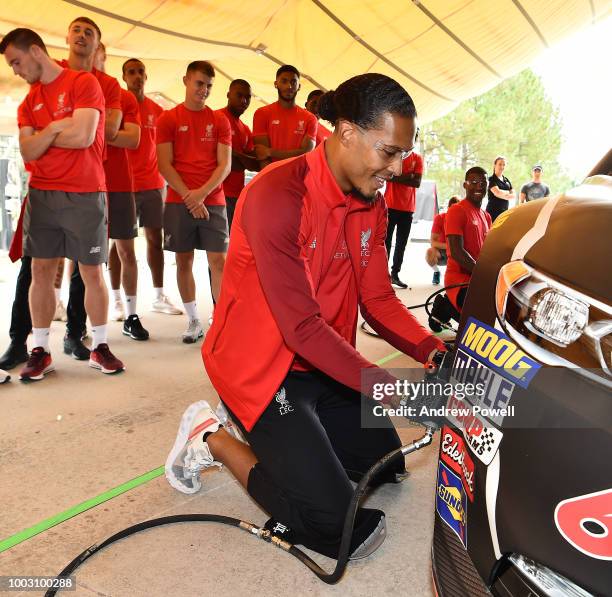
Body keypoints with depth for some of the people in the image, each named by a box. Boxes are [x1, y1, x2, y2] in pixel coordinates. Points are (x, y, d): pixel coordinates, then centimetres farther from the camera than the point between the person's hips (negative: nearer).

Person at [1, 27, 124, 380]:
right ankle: (41, 350, 10)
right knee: (41, 270, 2)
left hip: (85, 195, -5)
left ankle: (100, 347, 12)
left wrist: (41, 135, 0)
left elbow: (83, 136, -14)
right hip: (41, 194, 5)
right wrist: (56, 127, -9)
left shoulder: (84, 83, -2)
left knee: (92, 271, 0)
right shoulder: (29, 101, 15)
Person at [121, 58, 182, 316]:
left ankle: (159, 296, 15)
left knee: (155, 239, 7)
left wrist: (163, 178, 8)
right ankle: (117, 299, 7)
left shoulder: (157, 110, 11)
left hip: (152, 185, 4)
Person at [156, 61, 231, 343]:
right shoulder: (168, 119, 6)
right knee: (184, 261, 4)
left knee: (219, 261, -6)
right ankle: (193, 321, 15)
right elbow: (165, 165, 0)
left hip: (213, 201, 0)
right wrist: (189, 197, -10)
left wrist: (202, 193, -12)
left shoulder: (219, 121, 9)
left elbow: (225, 165, 2)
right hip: (178, 201, 0)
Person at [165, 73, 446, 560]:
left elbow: (378, 299, 1)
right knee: (336, 524, -9)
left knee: (386, 464, 18)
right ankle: (215, 440, 7)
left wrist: (436, 351, -15)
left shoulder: (371, 205, 1)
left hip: (324, 362, 9)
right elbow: (302, 327, -28)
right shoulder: (277, 195, -26)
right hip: (261, 368, -8)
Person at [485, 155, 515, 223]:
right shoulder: (491, 179, -3)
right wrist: (507, 192, 0)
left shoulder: (506, 180, 17)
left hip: (505, 211, 6)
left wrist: (502, 193, -9)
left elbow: (513, 195, 9)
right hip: (493, 211, -6)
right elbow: (497, 192, -18)